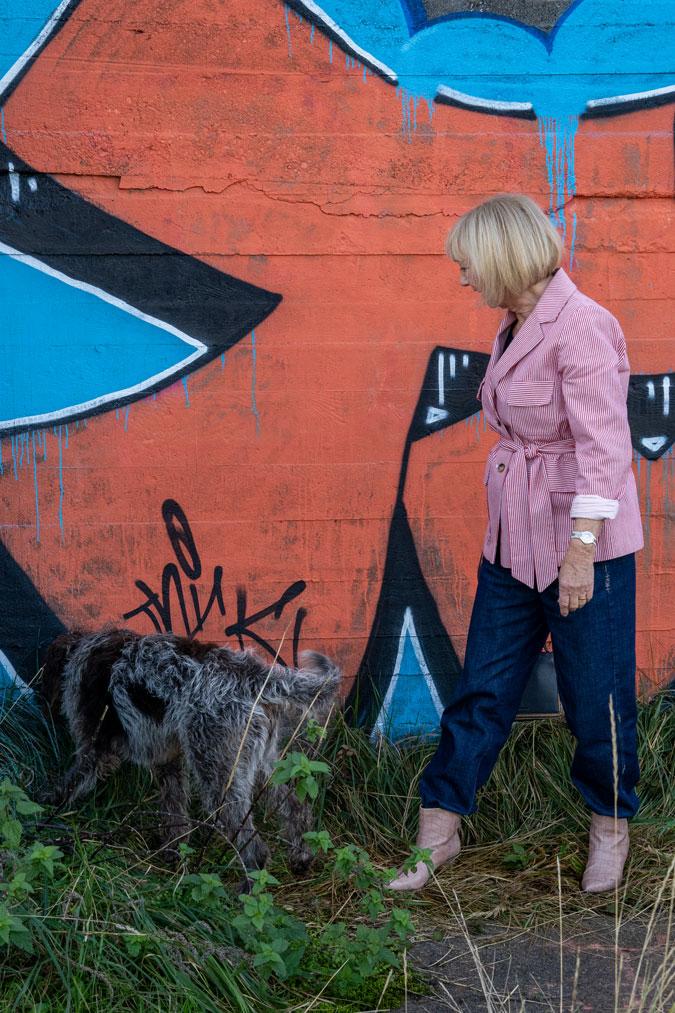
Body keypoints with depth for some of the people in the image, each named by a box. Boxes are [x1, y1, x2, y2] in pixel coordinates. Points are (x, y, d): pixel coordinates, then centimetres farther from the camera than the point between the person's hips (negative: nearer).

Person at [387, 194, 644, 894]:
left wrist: (581, 550, -21)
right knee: (483, 688, 11)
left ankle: (610, 825, 28)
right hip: (514, 541, 8)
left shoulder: (579, 327, -17)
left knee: (596, 698, 7)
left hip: (583, 541, -8)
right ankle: (438, 829, 20)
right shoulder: (515, 328, 10)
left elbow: (603, 447, -20)